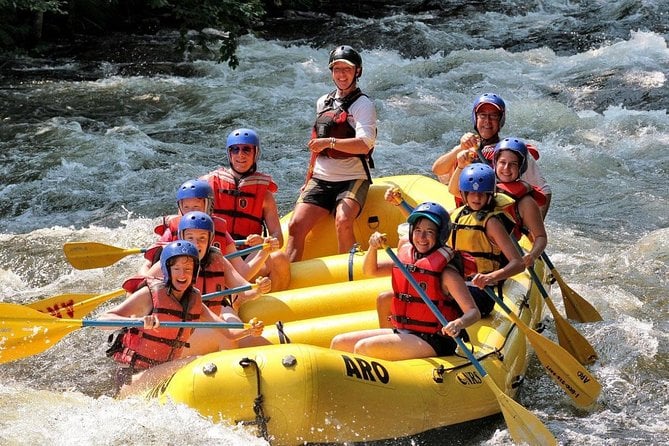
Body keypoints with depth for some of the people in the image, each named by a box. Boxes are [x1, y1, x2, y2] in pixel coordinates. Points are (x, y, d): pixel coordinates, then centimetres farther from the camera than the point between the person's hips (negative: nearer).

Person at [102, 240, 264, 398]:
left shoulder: (195, 303, 8)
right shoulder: (150, 294, -9)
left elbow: (228, 333, 4)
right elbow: (104, 319, -17)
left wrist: (250, 330, -17)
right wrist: (138, 320, -35)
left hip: (163, 373, 7)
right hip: (132, 378, -7)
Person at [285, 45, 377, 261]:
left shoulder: (363, 104, -5)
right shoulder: (323, 103, 15)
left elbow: (364, 145, -21)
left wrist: (330, 142, -31)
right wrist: (308, 179, 21)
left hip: (352, 180, -6)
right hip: (321, 179, 6)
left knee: (343, 221, -32)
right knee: (296, 225, -12)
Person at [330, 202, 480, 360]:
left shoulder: (446, 271, -12)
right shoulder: (406, 257, 9)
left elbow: (474, 312, -17)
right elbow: (371, 270, 21)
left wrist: (458, 323, -39)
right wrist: (373, 247, 0)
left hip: (432, 341, -8)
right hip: (402, 333, 8)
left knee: (363, 347, -25)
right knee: (339, 343, 2)